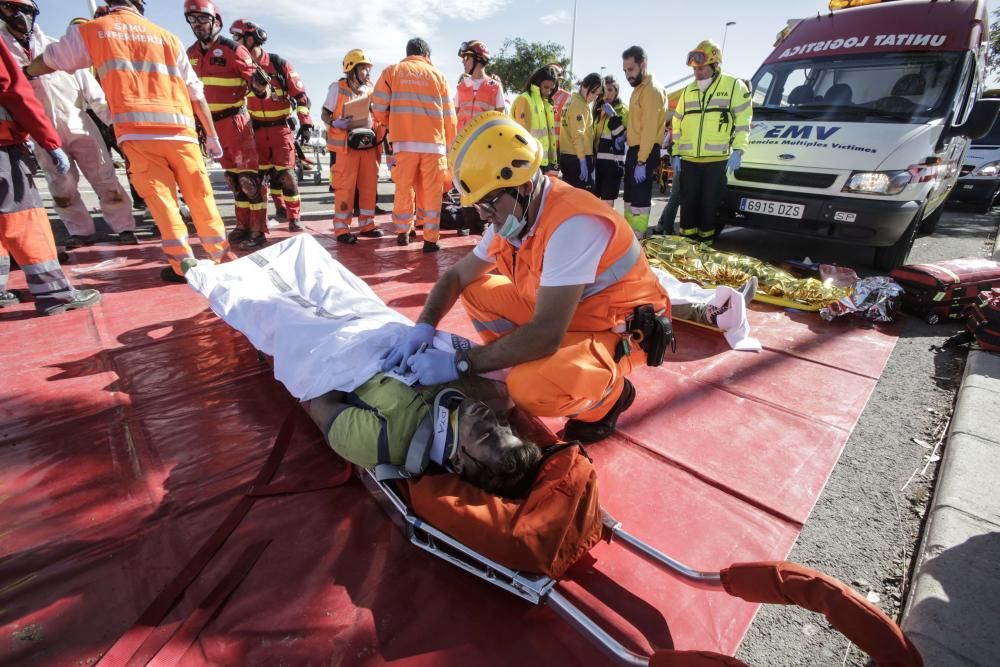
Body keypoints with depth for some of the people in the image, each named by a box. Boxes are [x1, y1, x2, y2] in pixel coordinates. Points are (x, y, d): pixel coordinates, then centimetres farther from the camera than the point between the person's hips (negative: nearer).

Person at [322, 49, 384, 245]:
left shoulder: (370, 90, 14)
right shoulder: (338, 88, 0)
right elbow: (325, 114, 2)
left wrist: (379, 132, -1)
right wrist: (337, 123, -17)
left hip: (368, 144, 5)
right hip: (346, 145, -5)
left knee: (369, 185, 5)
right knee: (345, 187, -7)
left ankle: (367, 225, 16)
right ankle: (341, 229, -1)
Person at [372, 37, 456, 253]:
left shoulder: (392, 71, 10)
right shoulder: (437, 74, 11)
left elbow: (378, 108, 5)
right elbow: (449, 115, 9)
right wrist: (451, 144, 19)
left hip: (404, 141, 1)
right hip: (434, 142, -1)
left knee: (404, 189, 11)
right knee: (431, 192, 2)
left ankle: (403, 232, 21)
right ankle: (430, 239, 1)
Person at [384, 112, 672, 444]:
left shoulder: (571, 224, -31)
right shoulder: (512, 213, -4)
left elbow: (546, 335, -35)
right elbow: (457, 275, 4)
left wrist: (459, 364, -30)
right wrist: (424, 326, -14)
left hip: (619, 328, -7)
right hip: (559, 314, 8)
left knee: (531, 387, -33)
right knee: (476, 293, 1)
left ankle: (608, 395, -1)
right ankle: (529, 364, 7)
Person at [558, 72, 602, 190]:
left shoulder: (573, 101, 17)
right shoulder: (580, 105, -11)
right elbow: (578, 135, -19)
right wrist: (583, 161, -22)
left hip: (567, 155, 9)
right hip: (578, 157, -9)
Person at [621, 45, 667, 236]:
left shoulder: (651, 90, -14)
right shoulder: (638, 88, 17)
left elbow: (650, 129, -21)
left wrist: (642, 161, -24)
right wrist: (626, 134, 10)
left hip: (645, 153, -10)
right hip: (634, 150, 10)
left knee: (640, 199, -8)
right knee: (630, 197, 16)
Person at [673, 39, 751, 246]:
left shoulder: (734, 86, 1)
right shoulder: (689, 90, 15)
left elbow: (743, 120, -2)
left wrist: (737, 151, -11)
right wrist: (676, 153, 10)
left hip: (717, 160, -4)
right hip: (689, 160, 4)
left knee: (710, 205, 1)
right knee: (688, 204, 6)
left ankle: (705, 244, 10)